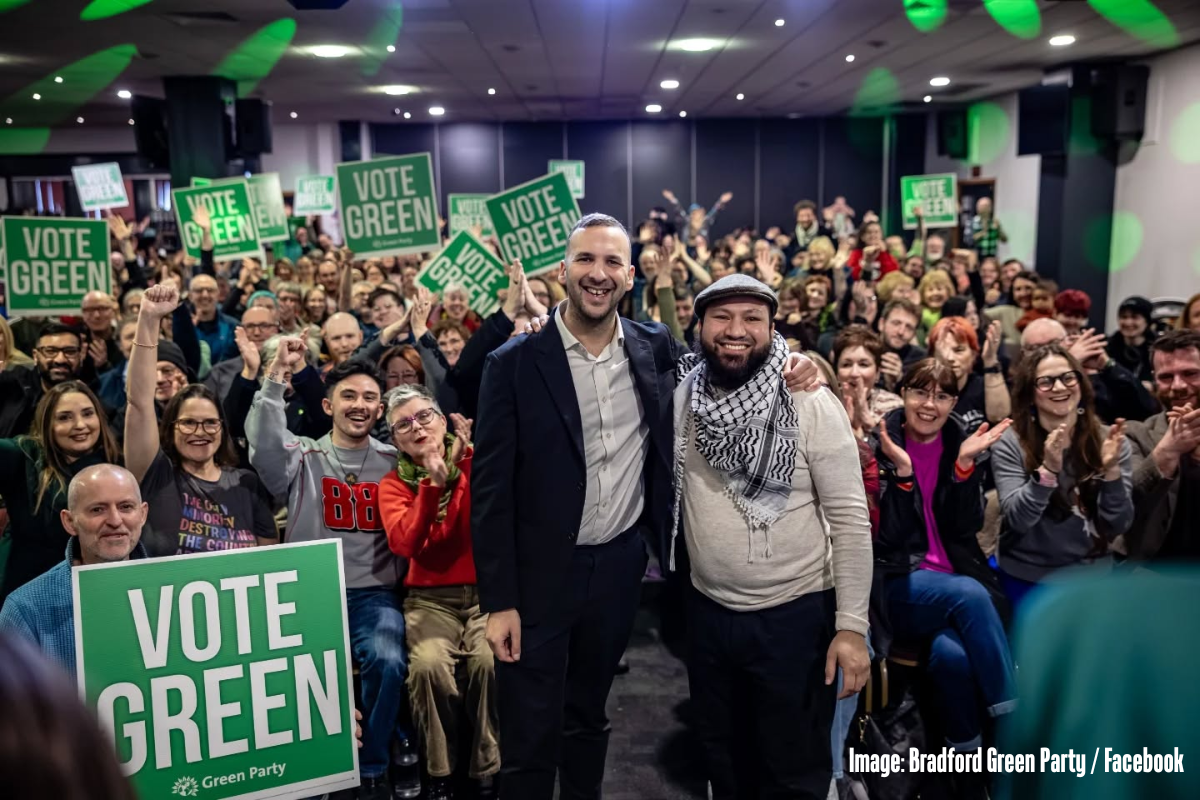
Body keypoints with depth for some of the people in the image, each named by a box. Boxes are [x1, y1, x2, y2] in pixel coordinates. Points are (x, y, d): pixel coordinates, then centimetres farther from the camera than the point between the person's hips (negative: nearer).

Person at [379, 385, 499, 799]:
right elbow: (405, 543, -14)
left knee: (492, 660, -28)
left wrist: (466, 461, -25)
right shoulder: (394, 484, 4)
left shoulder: (475, 462, 2)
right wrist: (432, 482, -23)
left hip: (488, 590, -1)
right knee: (428, 663, -28)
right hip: (431, 599, 1)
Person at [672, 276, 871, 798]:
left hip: (795, 614, -3)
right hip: (708, 611, 4)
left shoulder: (812, 405, -14)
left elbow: (850, 518, -13)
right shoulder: (680, 398, -4)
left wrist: (852, 625, -14)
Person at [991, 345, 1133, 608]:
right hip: (1028, 577, -2)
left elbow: (1118, 525, -8)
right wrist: (1048, 469, -32)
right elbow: (1017, 520, -19)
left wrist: (1111, 470, -24)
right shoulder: (1010, 443, -10)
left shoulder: (1109, 441, -4)